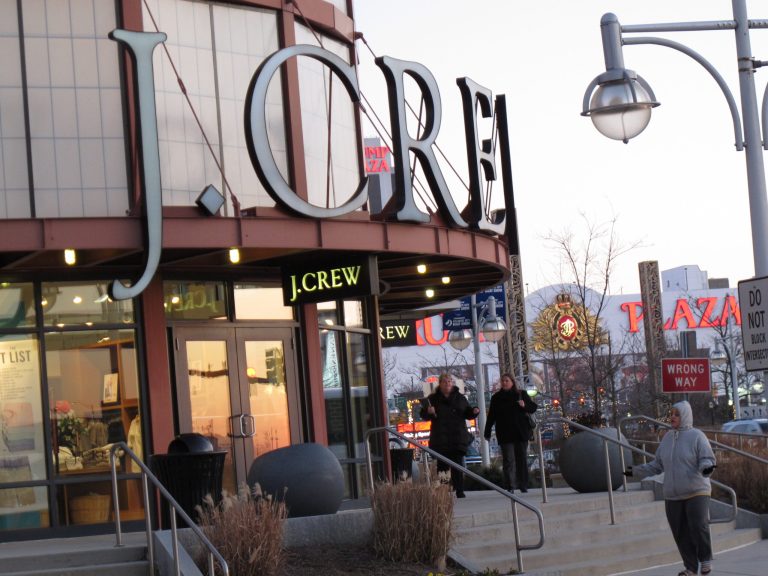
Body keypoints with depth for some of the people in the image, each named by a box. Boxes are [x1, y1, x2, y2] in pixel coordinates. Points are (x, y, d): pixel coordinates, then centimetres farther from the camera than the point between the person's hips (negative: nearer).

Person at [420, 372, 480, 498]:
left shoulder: (460, 398, 12)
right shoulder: (433, 398, 7)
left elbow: (467, 414, 16)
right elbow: (424, 416, 4)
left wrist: (474, 411, -6)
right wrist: (428, 411, -18)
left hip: (458, 438, 1)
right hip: (440, 439, -1)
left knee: (457, 465, -2)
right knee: (442, 465, -2)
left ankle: (459, 491, 0)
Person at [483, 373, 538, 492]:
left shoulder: (521, 394, 8)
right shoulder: (496, 397, 10)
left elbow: (534, 408, 9)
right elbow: (491, 416, 11)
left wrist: (525, 405, -12)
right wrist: (487, 432, 6)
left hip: (521, 433, 1)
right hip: (505, 435, -1)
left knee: (522, 459, 4)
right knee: (508, 460, -7)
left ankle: (523, 485, 12)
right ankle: (509, 486, -9)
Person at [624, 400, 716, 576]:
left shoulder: (696, 436, -5)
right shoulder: (668, 438, 10)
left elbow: (707, 459, -10)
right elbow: (658, 464, 15)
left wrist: (707, 468, -32)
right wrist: (636, 471, 10)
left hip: (696, 492, -5)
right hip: (673, 496, 5)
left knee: (699, 526, -20)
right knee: (681, 534, 3)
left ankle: (705, 559, 2)